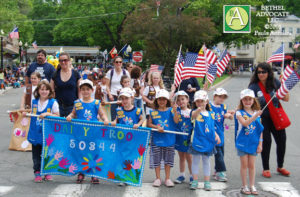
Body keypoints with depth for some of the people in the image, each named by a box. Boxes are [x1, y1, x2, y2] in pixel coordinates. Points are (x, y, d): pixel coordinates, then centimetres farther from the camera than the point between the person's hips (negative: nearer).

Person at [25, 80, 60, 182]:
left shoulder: (53, 102, -5)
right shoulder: (34, 102, 6)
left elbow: (57, 116, -7)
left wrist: (47, 114, -19)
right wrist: (26, 114, 1)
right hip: (35, 133, 3)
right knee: (36, 154, 7)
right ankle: (37, 172, 17)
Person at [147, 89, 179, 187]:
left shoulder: (170, 110, 0)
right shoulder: (153, 112, 2)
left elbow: (176, 121, -12)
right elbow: (149, 124, 2)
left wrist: (175, 111, -26)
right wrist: (157, 127, -14)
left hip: (169, 139, 0)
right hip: (156, 140, 0)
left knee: (168, 160, 8)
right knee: (156, 160, 6)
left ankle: (167, 179, 19)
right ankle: (158, 178, 18)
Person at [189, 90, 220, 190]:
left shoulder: (210, 114, 7)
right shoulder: (196, 112, -7)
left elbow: (212, 127, 14)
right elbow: (193, 115, -33)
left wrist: (216, 135, -3)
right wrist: (199, 109, -55)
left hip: (208, 141, 3)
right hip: (197, 140, -3)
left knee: (206, 160, 12)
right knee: (196, 160, 4)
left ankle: (207, 182, 19)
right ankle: (195, 181, 14)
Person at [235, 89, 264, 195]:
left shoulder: (257, 113, 5)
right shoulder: (239, 113, -4)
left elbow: (260, 130, 6)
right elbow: (245, 123, -23)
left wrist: (260, 144, 1)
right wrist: (255, 116, -33)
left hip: (253, 143, 2)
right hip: (242, 143, -2)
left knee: (252, 165, 8)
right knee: (244, 164, 4)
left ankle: (252, 186, 17)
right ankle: (244, 186, 14)